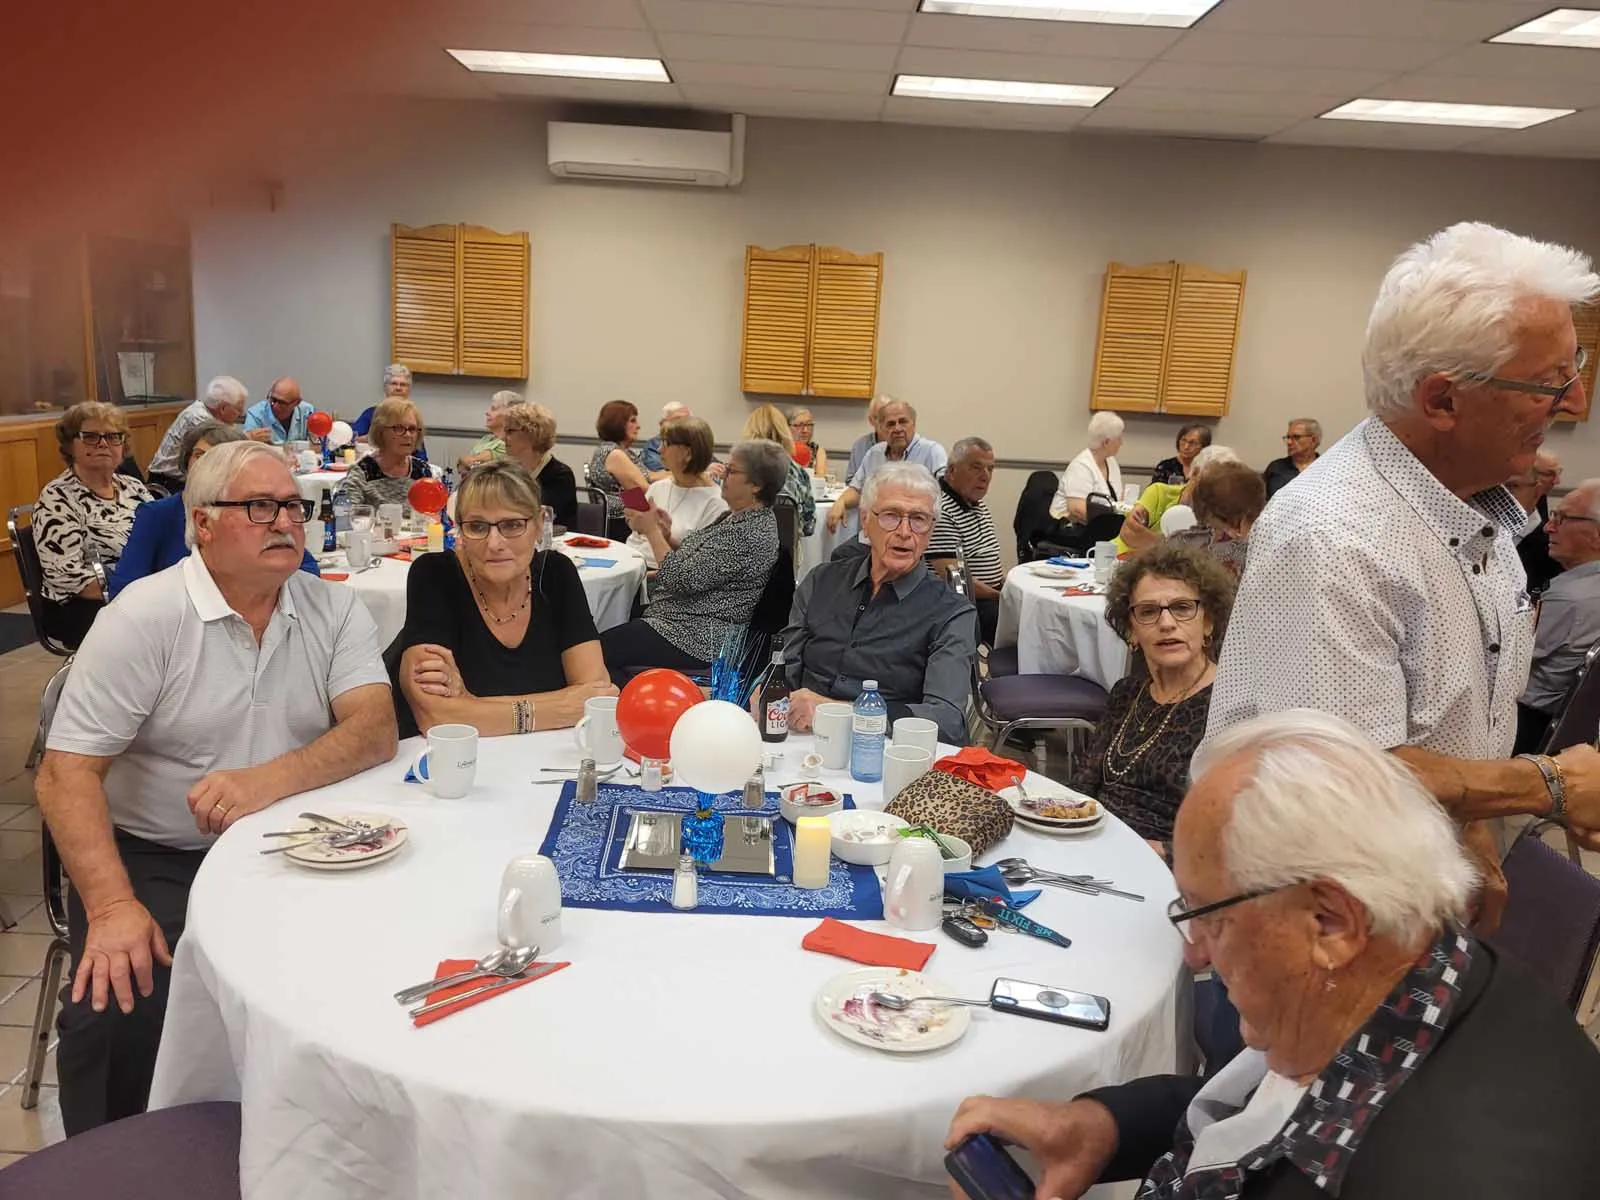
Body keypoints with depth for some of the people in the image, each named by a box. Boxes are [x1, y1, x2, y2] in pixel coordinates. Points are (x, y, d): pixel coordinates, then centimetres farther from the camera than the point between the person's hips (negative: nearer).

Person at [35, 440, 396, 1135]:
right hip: (153, 859, -2)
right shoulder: (145, 616, -9)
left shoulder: (335, 611, 0)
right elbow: (67, 772, -12)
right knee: (118, 1011, -24)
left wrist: (269, 780, -30)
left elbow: (376, 731, -12)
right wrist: (112, 906, -25)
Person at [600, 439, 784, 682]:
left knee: (598, 650, -13)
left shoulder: (749, 533, -21)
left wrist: (653, 531, -11)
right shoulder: (736, 516, 12)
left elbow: (683, 580, -23)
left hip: (698, 638, -11)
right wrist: (667, 534, 1)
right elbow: (695, 564, 17)